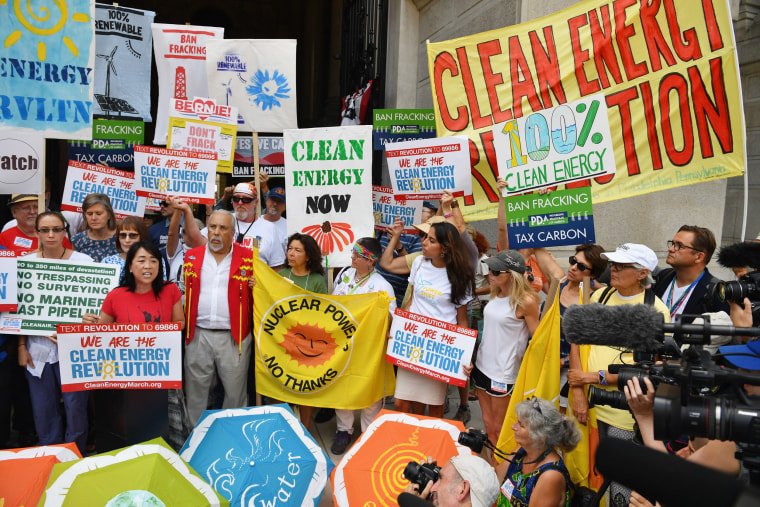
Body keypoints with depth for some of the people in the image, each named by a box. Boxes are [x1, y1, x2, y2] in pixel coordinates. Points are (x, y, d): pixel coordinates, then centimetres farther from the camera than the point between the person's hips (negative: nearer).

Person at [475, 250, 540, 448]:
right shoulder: (496, 294, 4)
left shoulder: (526, 301, -19)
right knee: (488, 424, 17)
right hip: (483, 365, 7)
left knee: (499, 429, 7)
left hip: (503, 372, -7)